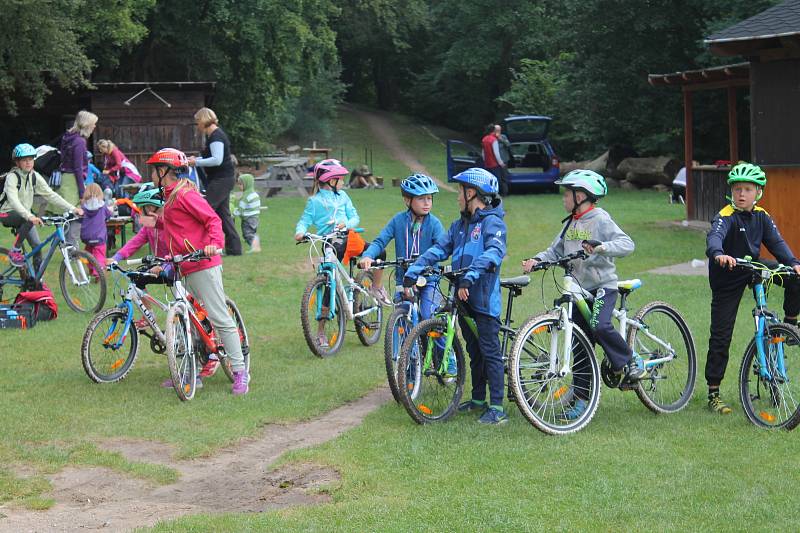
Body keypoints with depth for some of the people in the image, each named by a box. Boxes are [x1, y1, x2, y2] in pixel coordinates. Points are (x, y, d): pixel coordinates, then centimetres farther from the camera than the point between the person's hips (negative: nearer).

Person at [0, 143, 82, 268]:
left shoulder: (35, 176, -2)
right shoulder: (12, 177, -19)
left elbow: (50, 195, -5)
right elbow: (13, 199, -34)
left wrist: (72, 208, -17)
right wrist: (29, 216, -50)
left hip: (24, 213, 6)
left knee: (37, 245, -8)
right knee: (28, 221, -34)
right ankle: (15, 251, -19)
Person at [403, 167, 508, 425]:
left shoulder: (492, 222, -10)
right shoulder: (460, 225, 17)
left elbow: (494, 252, -26)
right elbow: (440, 249, 9)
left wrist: (469, 276, -38)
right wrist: (412, 271, -3)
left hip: (484, 297, -8)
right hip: (464, 297, 8)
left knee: (490, 352, -6)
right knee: (474, 352, 16)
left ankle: (497, 408, -5)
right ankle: (478, 399, 27)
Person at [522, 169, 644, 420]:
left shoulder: (600, 219, -8)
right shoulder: (571, 224, 14)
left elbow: (626, 244, -20)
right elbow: (556, 251, 14)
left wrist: (599, 247, -35)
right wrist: (537, 259, -5)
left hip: (602, 286, -7)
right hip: (578, 289, 7)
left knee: (599, 325, -31)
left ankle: (628, 364, -10)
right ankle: (580, 398, 11)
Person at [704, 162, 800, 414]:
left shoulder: (761, 216, -2)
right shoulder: (726, 216, -20)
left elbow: (776, 242, -8)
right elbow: (714, 237, -39)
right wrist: (719, 254, -62)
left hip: (752, 268, 5)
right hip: (727, 279, -5)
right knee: (720, 337, -5)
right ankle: (713, 393, 2)